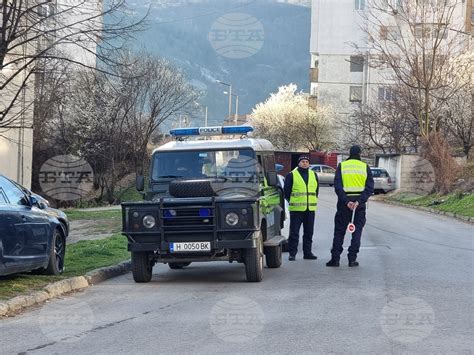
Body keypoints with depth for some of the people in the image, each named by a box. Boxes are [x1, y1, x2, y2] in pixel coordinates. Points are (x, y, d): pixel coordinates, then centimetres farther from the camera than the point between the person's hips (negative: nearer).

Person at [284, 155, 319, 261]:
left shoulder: (313, 175, 13)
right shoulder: (291, 175, -1)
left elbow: (316, 189, 21)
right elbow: (286, 191, 1)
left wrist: (313, 201, 12)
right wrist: (292, 202, 1)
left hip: (310, 209, 4)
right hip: (296, 209, -4)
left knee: (309, 232, 8)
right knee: (294, 232, -4)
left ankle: (307, 252, 15)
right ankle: (292, 253, 1)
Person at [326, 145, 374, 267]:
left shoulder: (341, 166, 3)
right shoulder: (365, 167, 5)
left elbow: (337, 186, -8)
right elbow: (370, 188, -5)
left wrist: (346, 201, -12)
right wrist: (359, 201, -12)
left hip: (344, 201, 0)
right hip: (360, 201, 0)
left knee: (339, 230, 7)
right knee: (357, 230, 6)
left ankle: (335, 258, 4)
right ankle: (352, 259, 0)